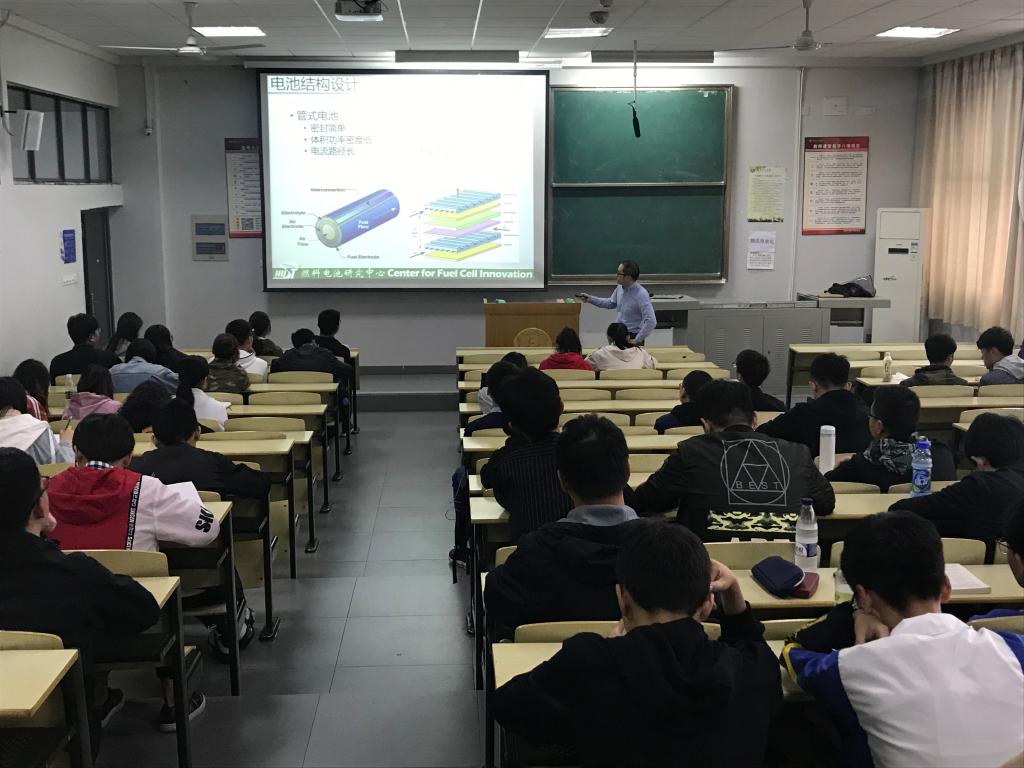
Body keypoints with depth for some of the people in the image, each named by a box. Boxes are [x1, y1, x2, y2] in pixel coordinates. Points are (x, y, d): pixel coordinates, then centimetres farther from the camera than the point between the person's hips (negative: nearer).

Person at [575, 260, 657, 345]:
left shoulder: (641, 294, -23)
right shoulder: (620, 287, 0)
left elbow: (651, 321, -28)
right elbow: (611, 303, 20)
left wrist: (637, 341, -23)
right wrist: (590, 299, 12)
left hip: (632, 338, -7)